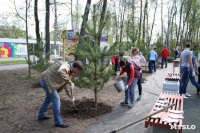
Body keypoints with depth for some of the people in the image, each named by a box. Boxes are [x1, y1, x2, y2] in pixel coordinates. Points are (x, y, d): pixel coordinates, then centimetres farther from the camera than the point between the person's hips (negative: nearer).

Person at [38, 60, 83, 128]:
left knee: (49, 98, 26)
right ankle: (58, 122, 4)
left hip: (47, 81, 11)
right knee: (56, 99, -7)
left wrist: (70, 95, 25)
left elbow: (65, 83, 20)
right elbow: (60, 72, -48)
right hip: (47, 81, -11)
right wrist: (69, 81, -38)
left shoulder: (70, 71, 9)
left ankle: (41, 115, 42)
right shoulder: (66, 66, -22)